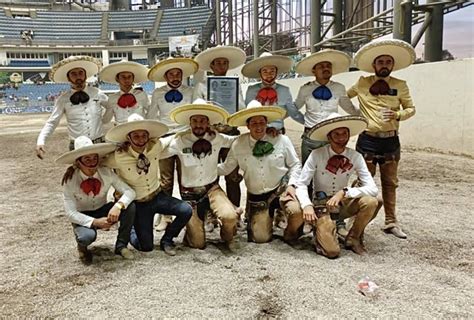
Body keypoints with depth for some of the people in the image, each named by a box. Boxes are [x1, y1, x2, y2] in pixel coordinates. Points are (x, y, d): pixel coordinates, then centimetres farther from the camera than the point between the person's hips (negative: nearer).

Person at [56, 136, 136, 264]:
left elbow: (129, 192, -20)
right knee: (87, 236, -38)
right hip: (83, 217, -2)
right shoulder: (70, 180, -21)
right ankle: (82, 246, 3)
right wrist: (95, 222, -36)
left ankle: (121, 245, -6)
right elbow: (71, 213, -22)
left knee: (130, 206, -26)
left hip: (103, 211, 3)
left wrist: (118, 206, -41)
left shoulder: (106, 173, -16)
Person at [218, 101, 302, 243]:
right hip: (256, 196, 1)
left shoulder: (282, 140, -8)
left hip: (281, 188, -1)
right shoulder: (238, 145, -6)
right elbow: (226, 168, 5)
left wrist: (291, 184, -11)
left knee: (297, 211, -32)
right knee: (260, 238, 2)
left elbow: (295, 165, 2)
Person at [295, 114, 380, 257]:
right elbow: (301, 184, -14)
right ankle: (320, 233, 14)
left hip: (343, 203, 3)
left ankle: (353, 238, 0)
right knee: (331, 251, -22)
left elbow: (373, 189, -15)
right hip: (321, 205, -3)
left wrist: (344, 192, -27)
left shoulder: (355, 157, -9)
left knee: (371, 202, -26)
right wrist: (307, 205, -32)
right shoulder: (317, 155, -15)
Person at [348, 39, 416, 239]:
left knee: (390, 183, 10)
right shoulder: (362, 83, 2)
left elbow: (411, 108, 8)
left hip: (390, 140, 2)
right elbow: (343, 97, 15)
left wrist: (396, 114, -12)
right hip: (368, 139, -2)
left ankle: (391, 222, 20)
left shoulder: (400, 86, 4)